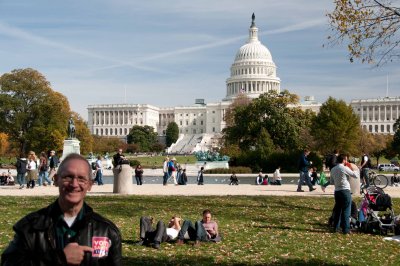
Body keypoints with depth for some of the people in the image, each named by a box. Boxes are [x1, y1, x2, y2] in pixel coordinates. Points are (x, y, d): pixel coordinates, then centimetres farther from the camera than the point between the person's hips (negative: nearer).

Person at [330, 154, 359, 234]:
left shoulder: (333, 169, 8)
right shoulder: (345, 168, -11)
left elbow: (332, 182, 15)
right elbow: (356, 176, -5)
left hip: (337, 191, 6)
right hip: (345, 191, -6)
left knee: (337, 210, 13)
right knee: (346, 211, -2)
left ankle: (336, 227, 17)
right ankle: (345, 229, -1)